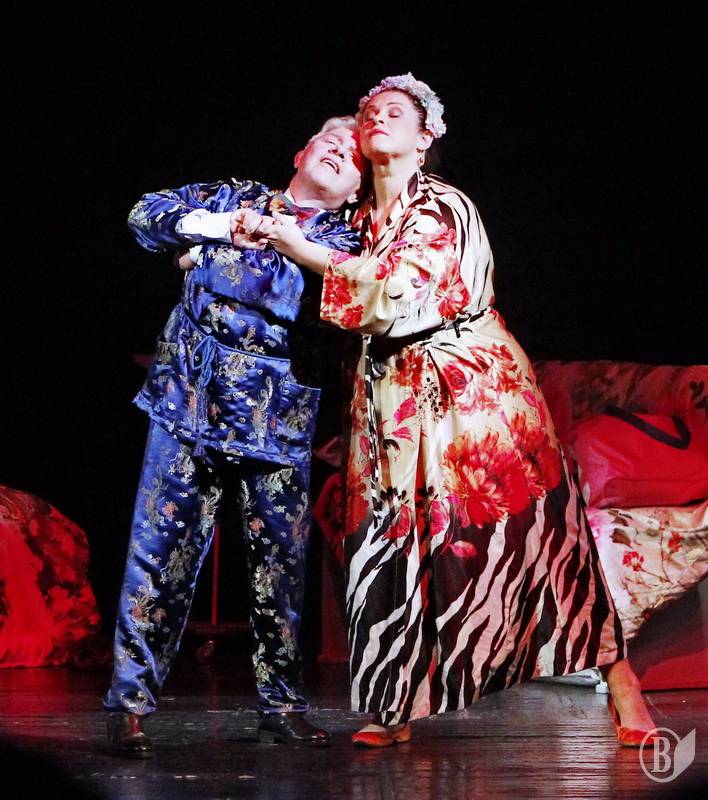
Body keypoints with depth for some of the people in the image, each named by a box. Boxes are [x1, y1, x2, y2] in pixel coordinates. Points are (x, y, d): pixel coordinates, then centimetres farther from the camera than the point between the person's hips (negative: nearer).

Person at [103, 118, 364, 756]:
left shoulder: (343, 241, 9)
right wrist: (218, 225, -3)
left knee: (280, 560, 3)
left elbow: (310, 294, -6)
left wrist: (225, 253, -7)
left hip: (278, 417, 1)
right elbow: (147, 215, 10)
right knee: (165, 544, -5)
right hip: (189, 399, 0)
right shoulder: (234, 198, 13)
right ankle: (132, 700, 0)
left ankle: (282, 704, 15)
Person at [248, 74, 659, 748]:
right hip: (395, 400, 5)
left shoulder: (443, 207, -6)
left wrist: (297, 246, -18)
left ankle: (620, 690, -1)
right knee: (398, 542, -2)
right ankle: (399, 708, 3)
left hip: (470, 387, -5)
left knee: (528, 531, -6)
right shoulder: (361, 219, 14)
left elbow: (395, 287, -20)